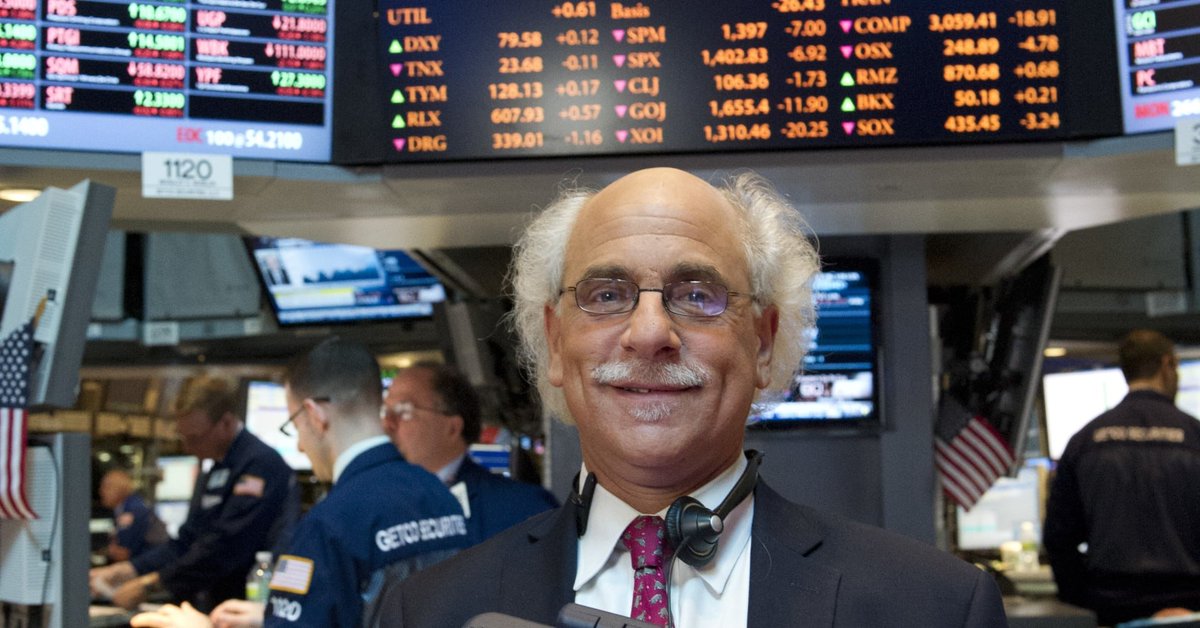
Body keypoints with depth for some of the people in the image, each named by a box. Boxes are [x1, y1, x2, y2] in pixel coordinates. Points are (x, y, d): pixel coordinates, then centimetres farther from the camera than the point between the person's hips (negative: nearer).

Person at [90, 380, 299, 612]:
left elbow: (226, 547, -21)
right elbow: (186, 543, 16)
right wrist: (122, 571, 5)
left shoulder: (261, 464, -17)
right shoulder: (210, 477, 16)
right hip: (213, 604, 9)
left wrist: (150, 583, -15)